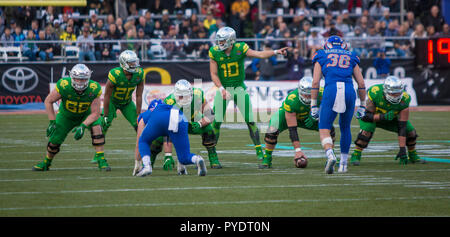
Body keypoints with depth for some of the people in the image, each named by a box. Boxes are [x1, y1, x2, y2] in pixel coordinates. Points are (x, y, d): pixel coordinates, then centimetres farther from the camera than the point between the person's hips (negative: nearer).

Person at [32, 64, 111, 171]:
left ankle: (101, 160, -22)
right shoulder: (64, 86, -34)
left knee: (96, 127, -29)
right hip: (66, 115, 0)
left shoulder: (94, 89, -32)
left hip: (86, 115, 0)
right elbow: (48, 101, -19)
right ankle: (46, 163, 33)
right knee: (54, 141, 1)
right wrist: (52, 122, -22)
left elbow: (95, 113, -26)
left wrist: (83, 126, -38)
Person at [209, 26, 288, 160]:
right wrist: (221, 89, -21)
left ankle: (259, 150, 4)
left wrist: (276, 52, -36)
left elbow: (260, 54, -21)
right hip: (223, 88, 0)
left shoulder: (240, 48, -11)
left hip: (239, 88, 0)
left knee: (250, 120, -4)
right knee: (216, 122, -4)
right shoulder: (215, 52, -9)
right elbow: (214, 74, -7)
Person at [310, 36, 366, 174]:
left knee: (324, 130, 1)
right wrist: (362, 106, 25)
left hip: (331, 91, -2)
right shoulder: (351, 58, 24)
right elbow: (361, 83, 18)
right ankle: (343, 163, 24)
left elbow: (315, 82, 9)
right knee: (345, 128, 22)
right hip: (349, 92, 2)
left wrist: (313, 106, 11)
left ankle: (330, 155, -27)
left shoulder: (322, 57, 19)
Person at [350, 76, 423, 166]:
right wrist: (383, 117, -48)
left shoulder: (404, 100, -30)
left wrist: (402, 149, -31)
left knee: (410, 131, -9)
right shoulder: (375, 93, -37)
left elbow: (402, 126, -28)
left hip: (390, 117, 3)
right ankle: (355, 156, -15)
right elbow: (368, 115, -30)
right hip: (372, 116, -3)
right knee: (366, 131, -33)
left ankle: (413, 156, 17)